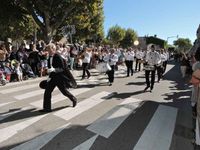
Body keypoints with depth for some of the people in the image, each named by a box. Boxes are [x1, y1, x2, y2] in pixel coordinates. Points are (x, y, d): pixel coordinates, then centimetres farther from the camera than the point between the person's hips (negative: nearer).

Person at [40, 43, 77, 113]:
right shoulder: (51, 57, 7)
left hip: (60, 77, -8)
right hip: (53, 76, 8)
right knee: (47, 91, 9)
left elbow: (62, 68, -22)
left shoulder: (58, 57, -18)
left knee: (64, 91, 4)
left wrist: (54, 69, -32)